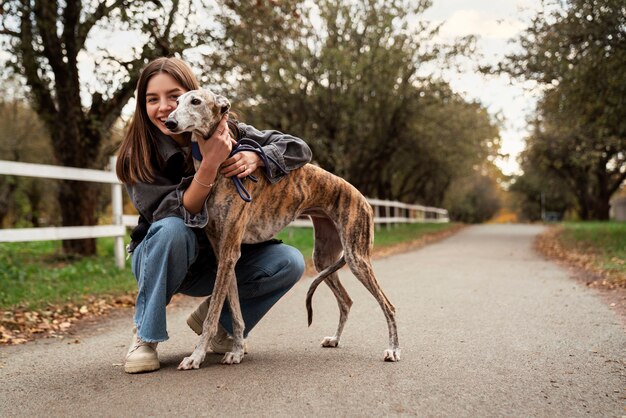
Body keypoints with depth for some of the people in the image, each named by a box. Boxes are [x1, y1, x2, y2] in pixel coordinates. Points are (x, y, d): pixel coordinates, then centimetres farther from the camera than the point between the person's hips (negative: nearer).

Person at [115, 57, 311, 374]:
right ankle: (144, 335, -15)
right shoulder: (136, 157, -18)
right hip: (160, 261, -2)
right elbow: (176, 217, -29)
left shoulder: (225, 132, -11)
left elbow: (298, 148, -12)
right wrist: (209, 164, -42)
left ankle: (216, 318, 2)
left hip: (220, 257, 3)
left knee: (290, 263, -20)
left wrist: (255, 157, -32)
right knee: (172, 231, -36)